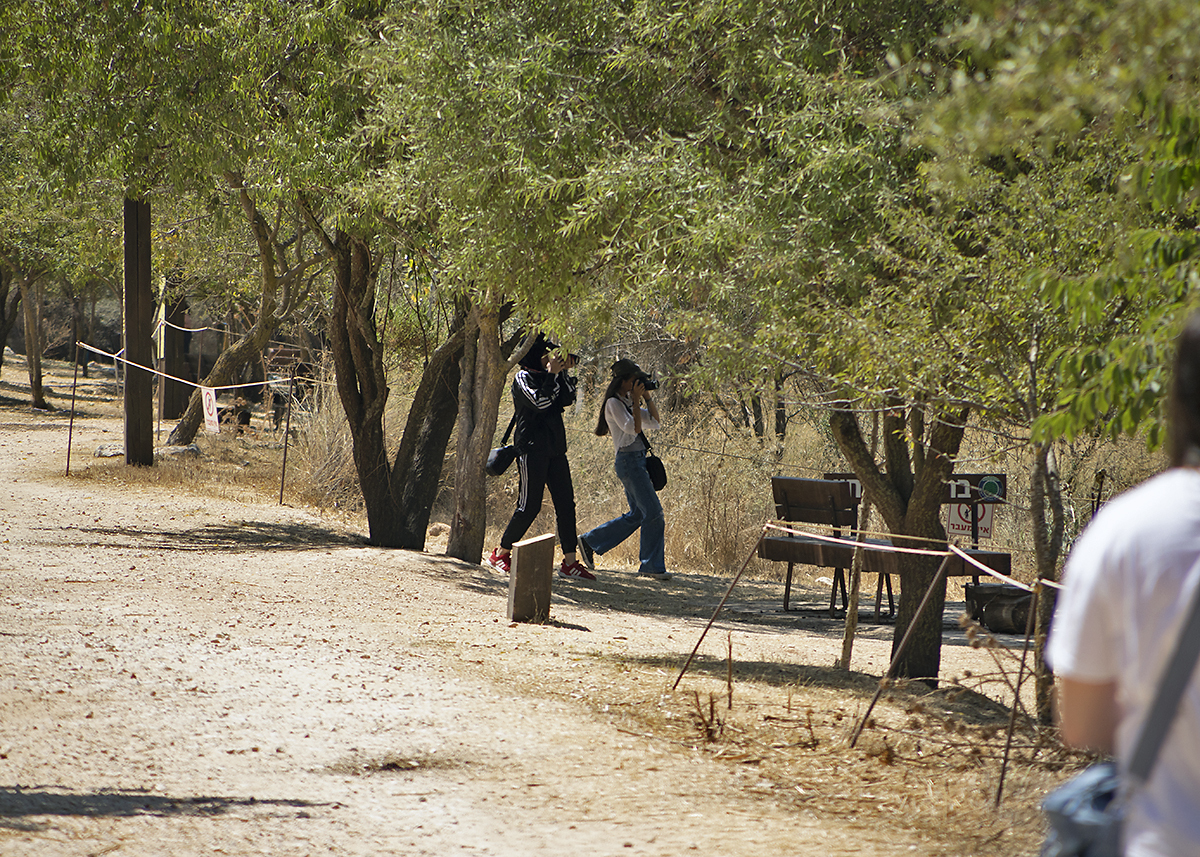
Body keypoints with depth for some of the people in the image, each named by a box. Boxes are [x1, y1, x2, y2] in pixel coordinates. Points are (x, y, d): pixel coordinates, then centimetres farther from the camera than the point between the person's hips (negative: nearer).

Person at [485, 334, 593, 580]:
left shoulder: (550, 376, 16)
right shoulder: (523, 378, -7)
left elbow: (568, 400, 9)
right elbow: (541, 402, -21)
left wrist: (564, 372, 1)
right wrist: (552, 373, -17)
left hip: (554, 449, 8)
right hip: (532, 447, -8)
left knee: (566, 502, 1)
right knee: (529, 505, -7)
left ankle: (570, 562, 3)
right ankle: (500, 555, 7)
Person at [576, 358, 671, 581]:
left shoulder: (627, 402, 16)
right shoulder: (614, 403, -9)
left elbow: (653, 422, 16)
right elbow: (632, 428, -19)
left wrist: (647, 398, 6)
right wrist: (636, 400, -16)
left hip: (638, 460, 10)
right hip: (628, 460, -10)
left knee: (637, 515, 11)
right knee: (653, 512, -10)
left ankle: (589, 542, 18)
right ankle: (651, 565, -4)